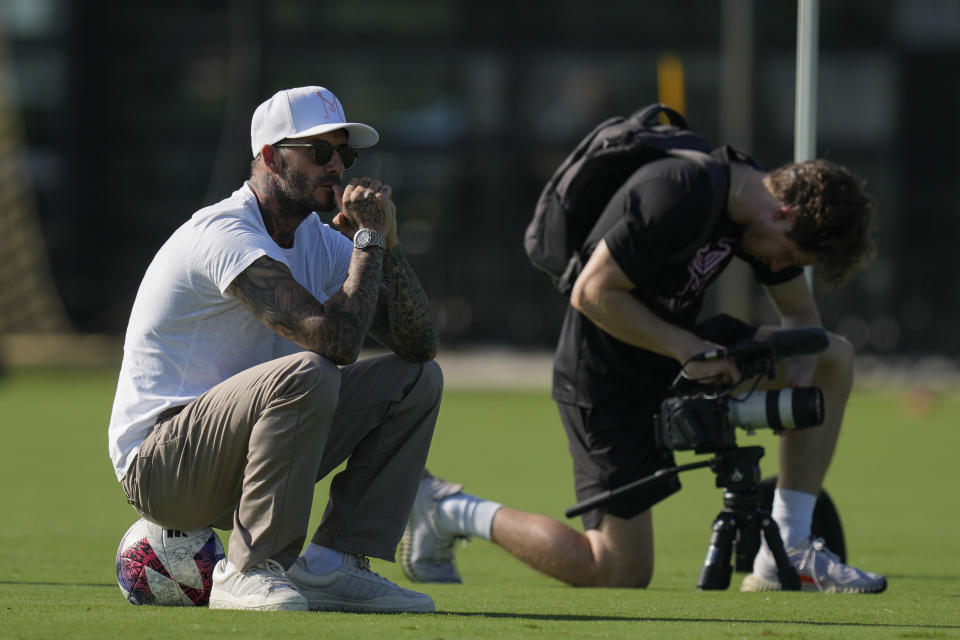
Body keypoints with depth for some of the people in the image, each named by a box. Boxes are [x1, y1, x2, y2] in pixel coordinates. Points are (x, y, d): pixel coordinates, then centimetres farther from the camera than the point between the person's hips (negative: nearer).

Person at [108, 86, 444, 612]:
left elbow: (420, 343, 3)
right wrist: (369, 237, -19)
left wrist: (388, 243, -9)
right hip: (156, 465, -9)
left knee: (417, 379, 4)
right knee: (307, 372, -34)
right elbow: (335, 339, -31)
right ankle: (249, 570, -24)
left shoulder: (318, 242, 9)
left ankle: (332, 566, -4)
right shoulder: (225, 233, -20)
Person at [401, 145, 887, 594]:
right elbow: (592, 293, -27)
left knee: (834, 357, 2)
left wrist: (796, 375, -12)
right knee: (622, 572, -6)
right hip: (606, 376, -9)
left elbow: (800, 315, 10)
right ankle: (447, 510, 9)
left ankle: (787, 555, 3)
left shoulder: (764, 200, -2)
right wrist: (688, 349, -25)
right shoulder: (679, 196, -30)